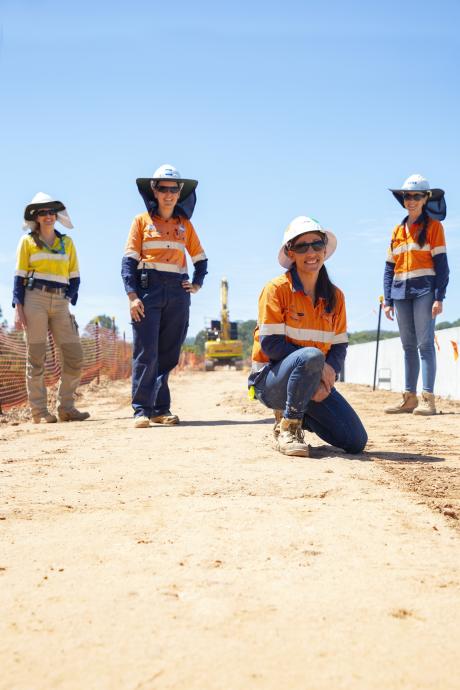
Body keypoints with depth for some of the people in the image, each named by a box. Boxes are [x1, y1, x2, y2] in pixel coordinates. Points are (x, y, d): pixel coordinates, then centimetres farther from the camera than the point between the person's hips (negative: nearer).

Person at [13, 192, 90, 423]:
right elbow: (20, 276, 3)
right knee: (36, 357, -4)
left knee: (74, 355, -3)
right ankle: (39, 411, -1)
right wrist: (18, 308, -8)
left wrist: (69, 299, 0)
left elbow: (74, 276, 16)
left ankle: (66, 407, 6)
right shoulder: (28, 241, 8)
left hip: (60, 302, 3)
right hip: (35, 298, -3)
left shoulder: (67, 242, 17)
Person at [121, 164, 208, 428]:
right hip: (148, 288, -3)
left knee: (169, 354, 4)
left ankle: (161, 409, 9)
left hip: (177, 292, 3)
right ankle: (142, 410, -8)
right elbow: (129, 260, -1)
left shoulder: (185, 224, 15)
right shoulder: (142, 221, 6)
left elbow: (200, 259, 25)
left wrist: (197, 284, 8)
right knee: (146, 353, -10)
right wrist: (132, 295, -12)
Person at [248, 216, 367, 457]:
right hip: (271, 378, -5)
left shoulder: (335, 296, 6)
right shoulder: (277, 289, -11)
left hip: (316, 381, 6)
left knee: (356, 441, -8)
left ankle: (298, 413, 17)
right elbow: (270, 343, -17)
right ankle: (287, 427, -18)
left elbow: (340, 346, 6)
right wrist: (317, 364, -21)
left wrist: (329, 369, -16)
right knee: (311, 356, -38)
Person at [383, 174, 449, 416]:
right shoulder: (398, 230, 16)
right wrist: (388, 300, 9)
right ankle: (409, 397, 12)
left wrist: (439, 297, -14)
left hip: (424, 290, -5)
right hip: (401, 293, 5)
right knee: (408, 346, 8)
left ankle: (428, 398, -12)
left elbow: (441, 263, -5)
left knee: (425, 343, -10)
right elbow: (389, 268, 16)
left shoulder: (433, 226, 2)